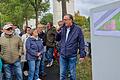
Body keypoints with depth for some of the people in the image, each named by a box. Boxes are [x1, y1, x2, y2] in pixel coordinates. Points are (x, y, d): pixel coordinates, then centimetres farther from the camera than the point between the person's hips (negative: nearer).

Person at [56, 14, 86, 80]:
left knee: (72, 74, 12)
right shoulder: (63, 29, 3)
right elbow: (57, 39, 14)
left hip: (72, 56, -3)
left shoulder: (77, 29, -7)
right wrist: (58, 33, -6)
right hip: (62, 55, 3)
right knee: (62, 74, 13)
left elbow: (81, 43, -6)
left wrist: (82, 55, -8)